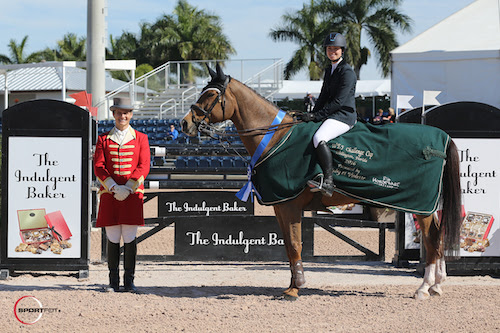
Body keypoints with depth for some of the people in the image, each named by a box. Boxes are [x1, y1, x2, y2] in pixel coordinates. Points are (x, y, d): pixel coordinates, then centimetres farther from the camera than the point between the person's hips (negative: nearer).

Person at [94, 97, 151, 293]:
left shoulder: (140, 138, 7)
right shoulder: (103, 139, 9)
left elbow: (144, 166, 0)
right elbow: (98, 167, 2)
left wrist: (128, 188, -12)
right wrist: (114, 188, -12)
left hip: (133, 194, -1)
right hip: (110, 195, 1)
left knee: (130, 238, -2)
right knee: (112, 238, 1)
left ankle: (129, 281, 4)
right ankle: (114, 282, 6)